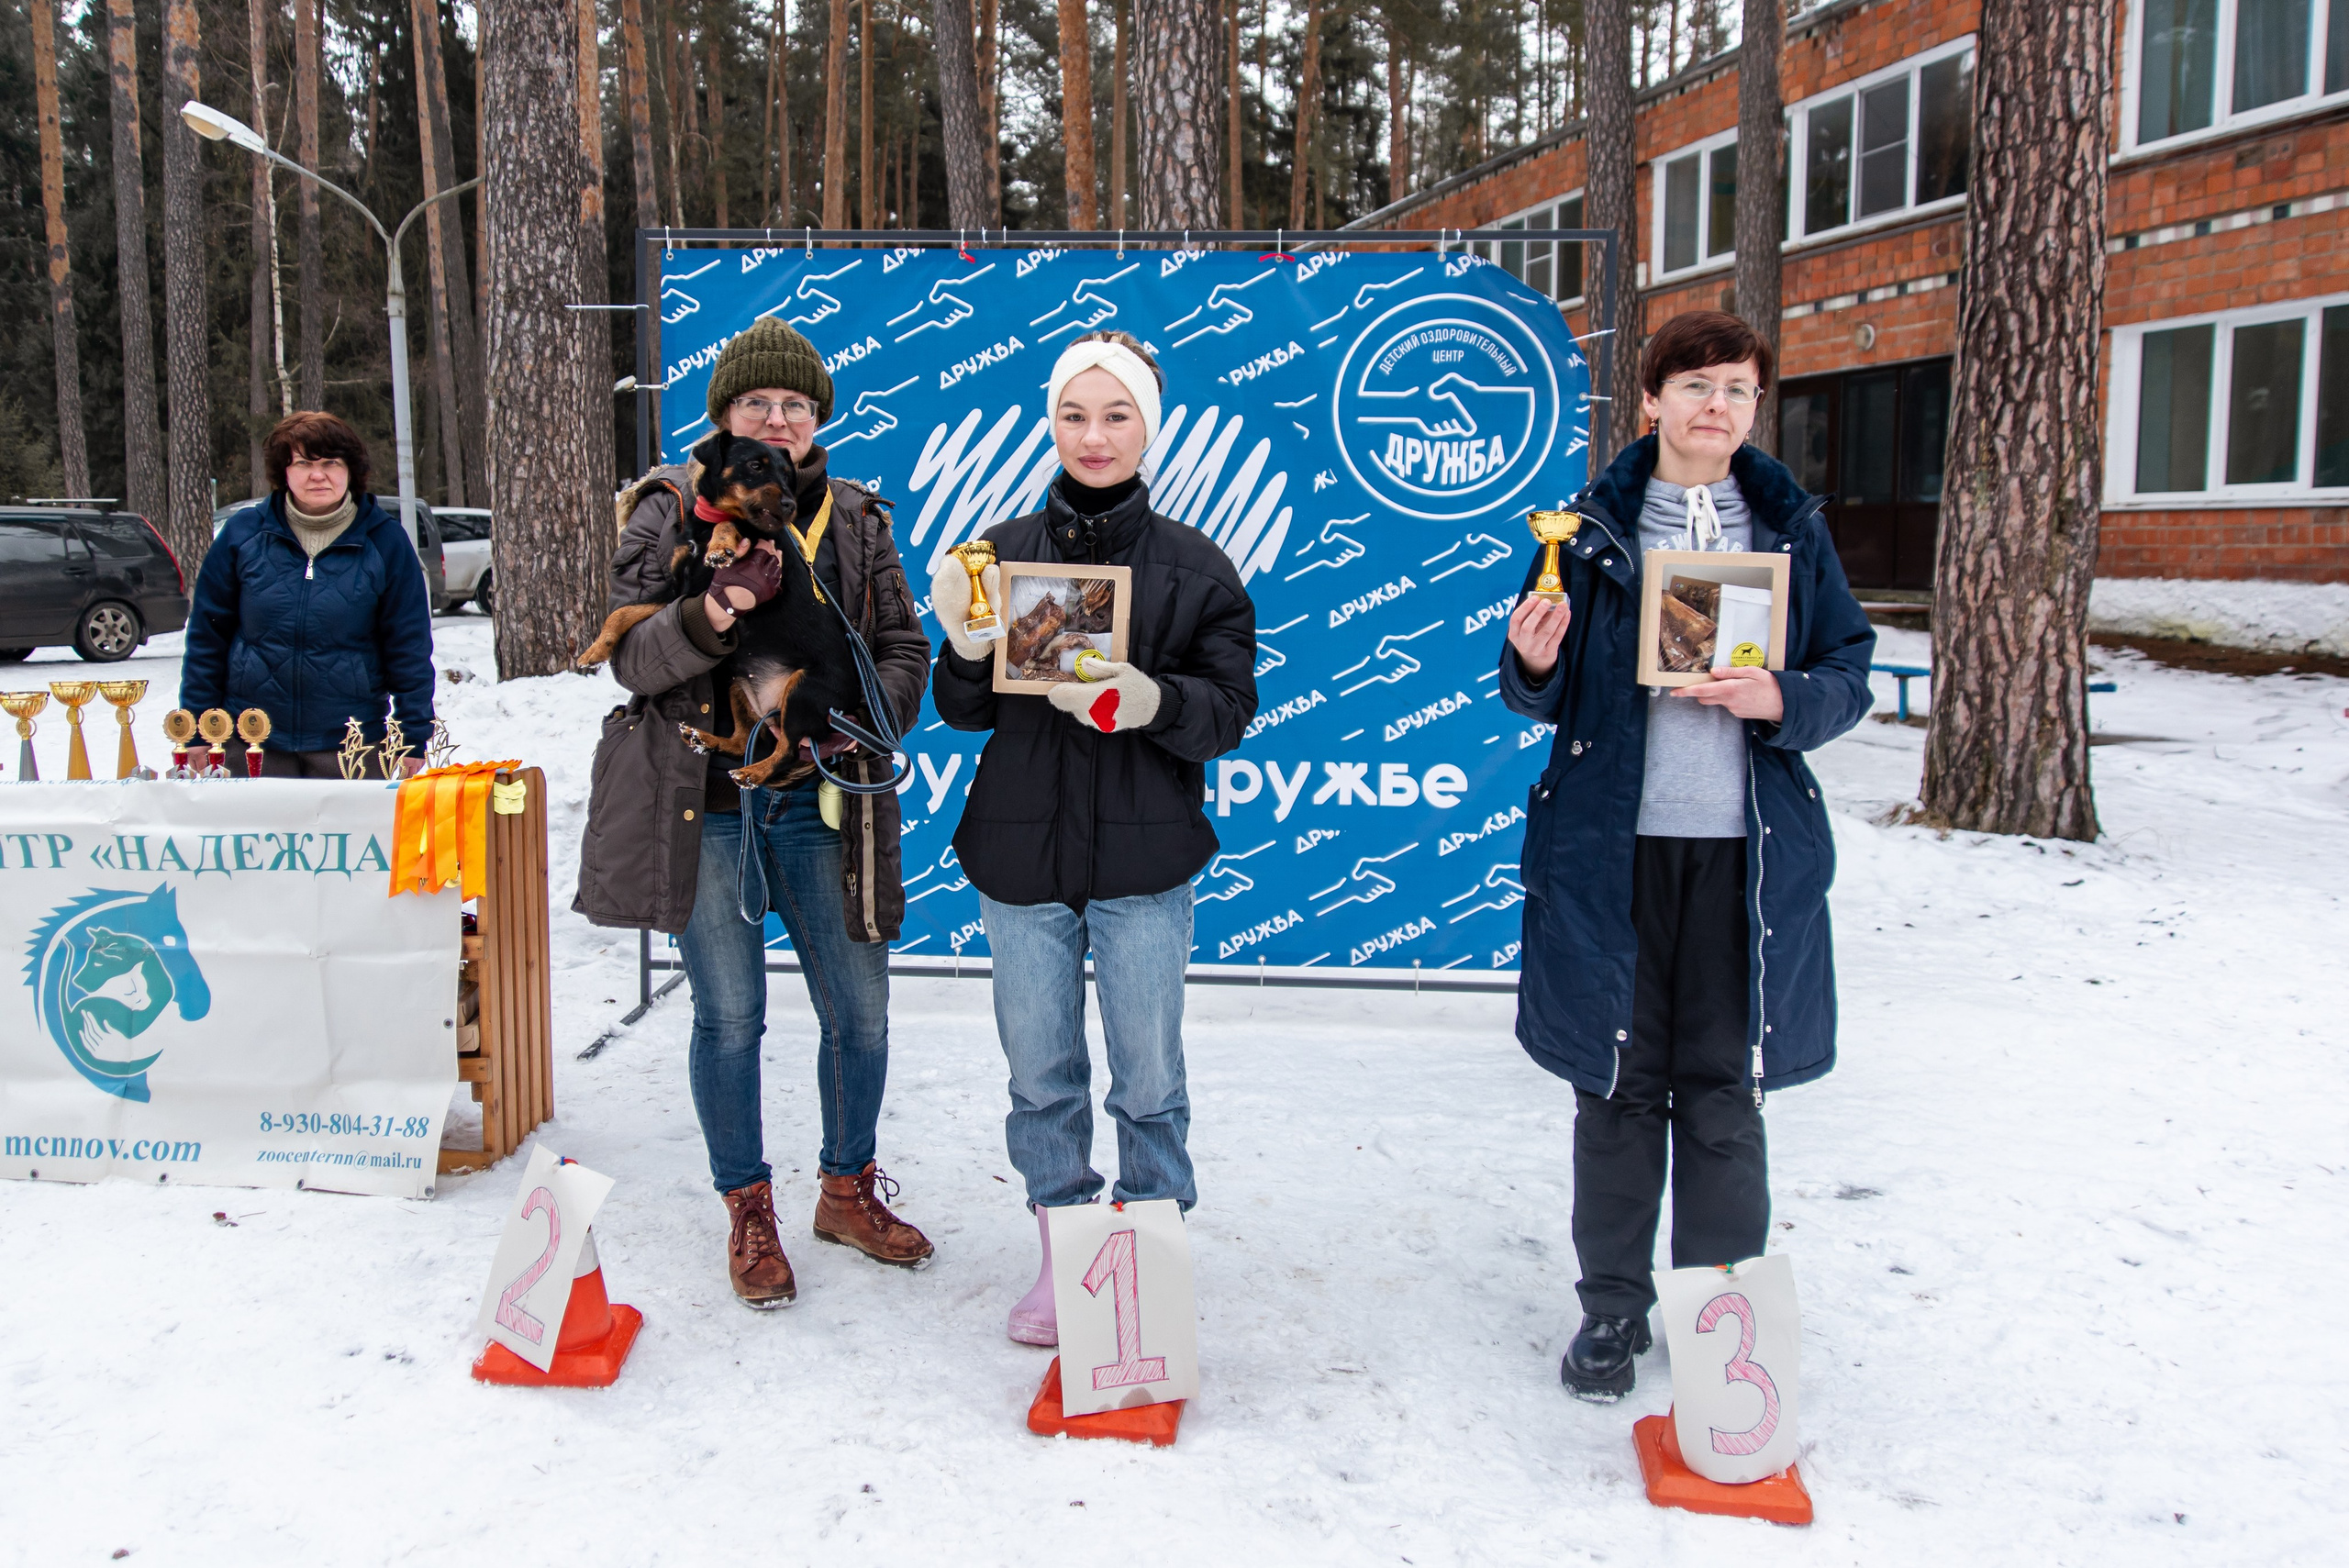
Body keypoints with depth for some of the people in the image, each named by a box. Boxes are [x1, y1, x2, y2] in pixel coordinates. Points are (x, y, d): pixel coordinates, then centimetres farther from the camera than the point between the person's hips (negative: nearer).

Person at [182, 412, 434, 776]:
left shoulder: (384, 540, 1)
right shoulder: (244, 533, 4)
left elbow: (409, 646, 2)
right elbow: (207, 633, 8)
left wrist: (413, 736, -2)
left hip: (350, 746, -1)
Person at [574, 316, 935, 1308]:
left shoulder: (856, 518, 8)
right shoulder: (670, 511, 1)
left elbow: (905, 649, 10)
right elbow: (630, 655, -8)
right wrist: (713, 613, -27)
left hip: (818, 802, 2)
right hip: (702, 803, -2)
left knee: (860, 1010, 7)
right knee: (729, 1016, 6)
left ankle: (849, 1188, 30)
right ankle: (747, 1212, 25)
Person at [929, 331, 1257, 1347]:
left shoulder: (1194, 566, 1)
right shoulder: (1005, 552, 5)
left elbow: (1232, 709, -3)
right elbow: (964, 709, 7)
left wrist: (1153, 701, -22)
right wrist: (966, 648, -15)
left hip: (1143, 855, -2)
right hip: (1021, 852, 2)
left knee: (1148, 1078, 7)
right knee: (1041, 1073, 12)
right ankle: (1060, 1257, 29)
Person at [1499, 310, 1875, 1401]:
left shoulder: (1792, 526, 8)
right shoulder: (1592, 526, 4)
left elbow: (1849, 673, 9)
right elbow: (1548, 696, 7)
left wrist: (1783, 700, -12)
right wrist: (1531, 666, -16)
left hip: (1748, 851, 1)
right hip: (1611, 845, -1)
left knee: (1724, 1092, 6)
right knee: (1619, 1085, 7)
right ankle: (1612, 1307, 23)